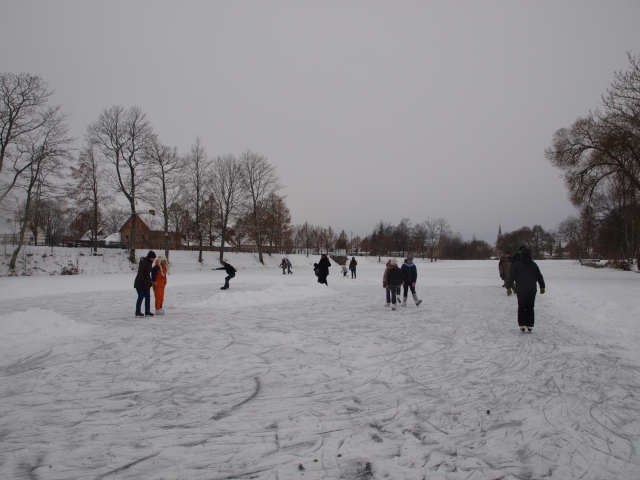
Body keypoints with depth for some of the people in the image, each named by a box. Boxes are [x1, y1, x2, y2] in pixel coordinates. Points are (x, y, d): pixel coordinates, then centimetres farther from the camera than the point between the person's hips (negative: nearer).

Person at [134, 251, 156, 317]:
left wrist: (150, 281, 17)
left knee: (148, 297, 7)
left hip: (147, 283, 9)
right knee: (141, 297, -5)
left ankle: (147, 311, 12)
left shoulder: (149, 262, 11)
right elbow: (140, 272, -25)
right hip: (140, 283, -9)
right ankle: (138, 312, 4)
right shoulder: (143, 262, -18)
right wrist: (142, 280, -29)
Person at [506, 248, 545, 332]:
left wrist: (508, 287, 1)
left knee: (521, 307, 5)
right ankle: (530, 325, 8)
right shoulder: (534, 264, 8)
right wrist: (542, 287, 25)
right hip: (532, 290, 3)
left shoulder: (517, 264, -4)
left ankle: (522, 324, -2)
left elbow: (511, 276, -5)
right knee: (530, 307, 9)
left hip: (521, 290, -3)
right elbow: (539, 276, 15)